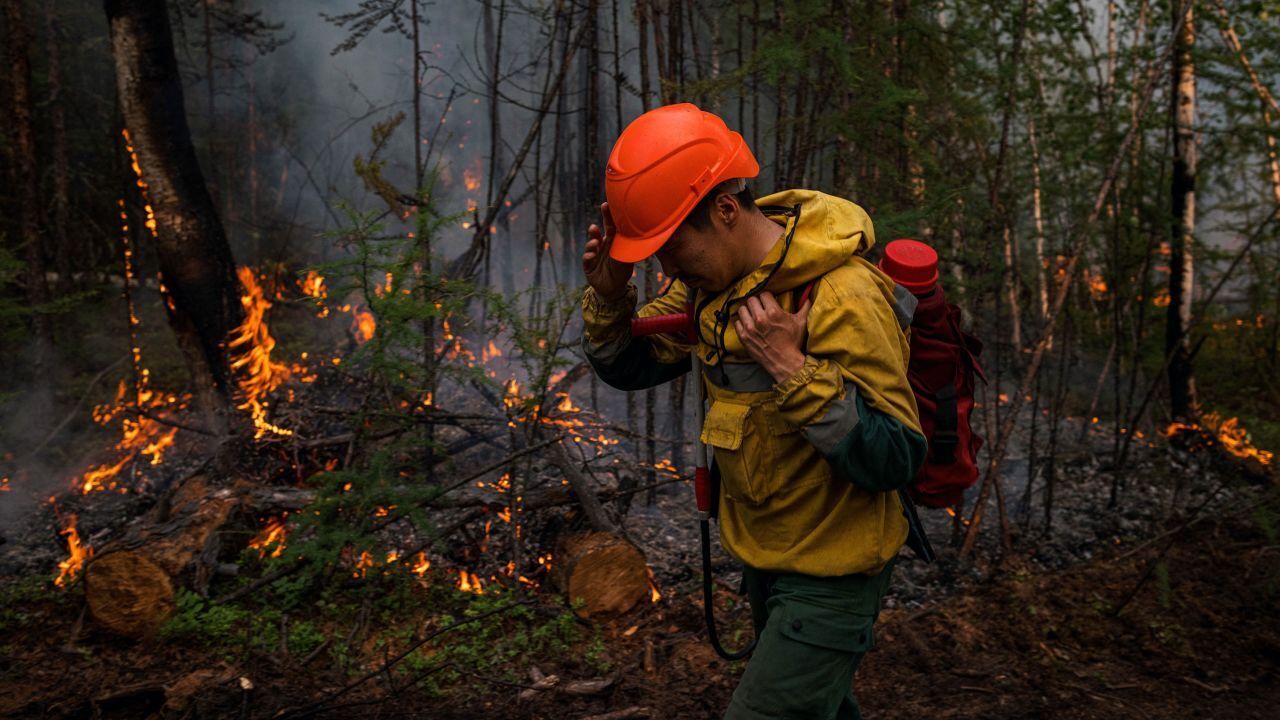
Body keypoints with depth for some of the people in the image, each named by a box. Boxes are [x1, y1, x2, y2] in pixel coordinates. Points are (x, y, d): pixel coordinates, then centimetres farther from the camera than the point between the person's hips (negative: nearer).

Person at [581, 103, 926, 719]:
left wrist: (794, 370, -38)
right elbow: (628, 367, 5)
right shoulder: (711, 279, -4)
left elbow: (895, 460, -28)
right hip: (761, 554, 8)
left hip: (830, 576, -8)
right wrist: (609, 293, -14)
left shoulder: (844, 298, -28)